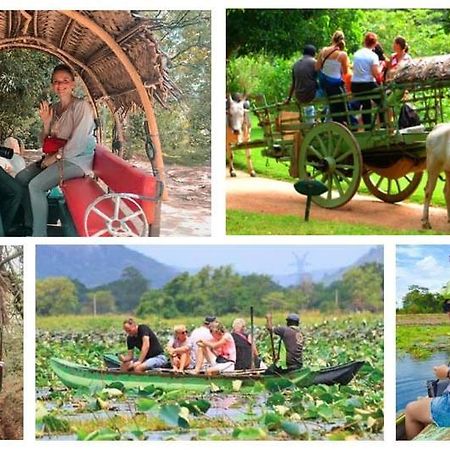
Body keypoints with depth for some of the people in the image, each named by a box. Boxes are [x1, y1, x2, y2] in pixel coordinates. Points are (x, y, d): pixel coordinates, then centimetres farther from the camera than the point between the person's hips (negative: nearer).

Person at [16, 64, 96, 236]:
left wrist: (56, 157, -15)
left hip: (77, 159, -8)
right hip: (56, 157, 8)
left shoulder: (81, 106, -11)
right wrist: (46, 123, -4)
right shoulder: (54, 108, 11)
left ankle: (39, 238, -20)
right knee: (21, 178, -5)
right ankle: (28, 224, 5)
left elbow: (78, 142, -18)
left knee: (36, 185, -25)